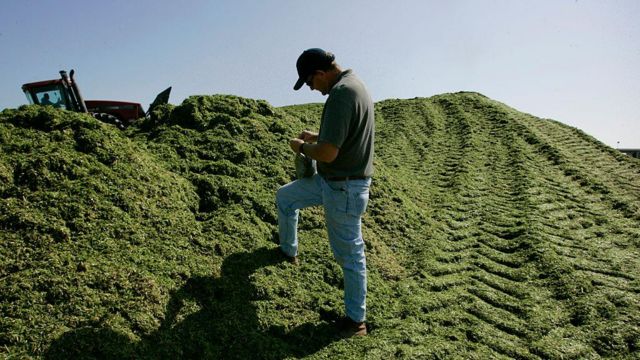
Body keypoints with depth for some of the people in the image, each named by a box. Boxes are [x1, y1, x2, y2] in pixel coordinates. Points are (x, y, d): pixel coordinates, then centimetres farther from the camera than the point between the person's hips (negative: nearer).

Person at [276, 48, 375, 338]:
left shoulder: (340, 94, -25)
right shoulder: (353, 83, 9)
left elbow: (328, 153, -30)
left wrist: (301, 147, -10)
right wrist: (317, 137, 11)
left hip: (343, 188, -10)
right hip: (331, 180, 10)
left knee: (349, 253, 4)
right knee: (284, 197, 24)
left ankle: (356, 320, 23)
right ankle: (288, 251, 44)